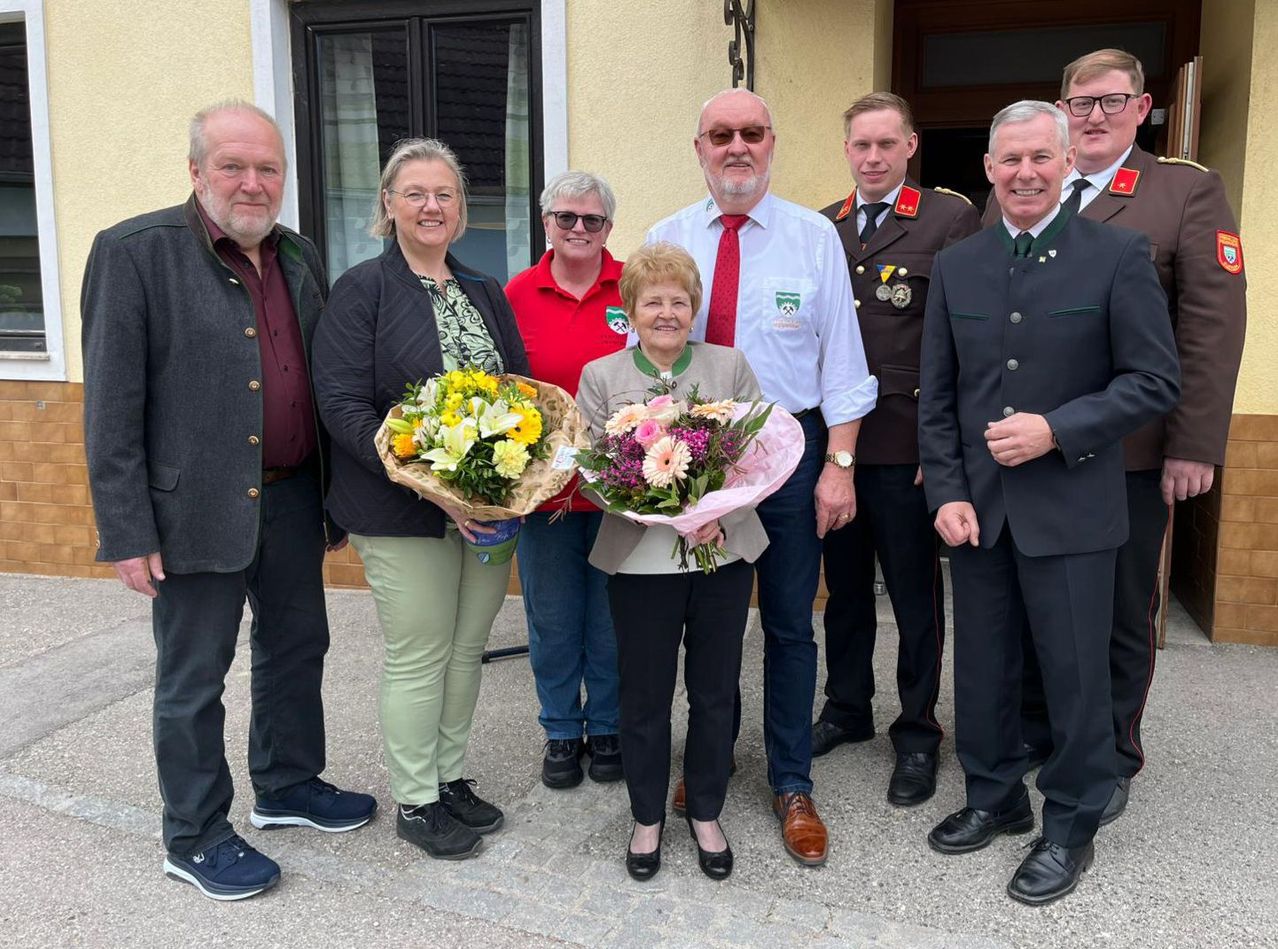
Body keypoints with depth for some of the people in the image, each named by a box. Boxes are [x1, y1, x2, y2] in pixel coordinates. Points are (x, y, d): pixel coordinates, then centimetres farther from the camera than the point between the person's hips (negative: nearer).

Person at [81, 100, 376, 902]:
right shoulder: (135, 252, -11)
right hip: (197, 507, -6)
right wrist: (128, 531, -14)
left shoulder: (300, 257, 7)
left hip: (292, 498, 6)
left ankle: (290, 785, 40)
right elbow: (112, 407, -12)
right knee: (193, 680, 8)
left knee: (298, 649, 19)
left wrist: (336, 495, 12)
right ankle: (195, 839, 26)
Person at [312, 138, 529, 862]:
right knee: (418, 656, 4)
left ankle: (451, 777, 32)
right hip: (404, 511, -5)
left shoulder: (486, 292, 12)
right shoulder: (362, 289, -6)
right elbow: (344, 407, -14)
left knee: (467, 648, 14)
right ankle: (415, 801, 22)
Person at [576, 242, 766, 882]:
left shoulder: (730, 366, 4)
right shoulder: (600, 377, 2)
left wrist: (722, 517, -15)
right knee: (644, 695, 8)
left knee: (715, 691, 11)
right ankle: (647, 818, 29)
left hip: (724, 553, 1)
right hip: (641, 559, -1)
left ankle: (706, 814, 31)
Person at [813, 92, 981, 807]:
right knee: (844, 583, 16)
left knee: (916, 593, 7)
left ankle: (918, 733, 23)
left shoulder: (952, 219, -4)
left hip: (906, 445, -4)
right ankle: (847, 709, 34)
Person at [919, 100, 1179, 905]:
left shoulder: (1119, 255, -4)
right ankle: (996, 798, 34)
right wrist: (947, 493, -3)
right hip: (978, 507, 4)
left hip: (1070, 508, -3)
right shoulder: (956, 265, 7)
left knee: (1076, 674, 6)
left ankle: (1071, 827, 26)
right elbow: (937, 397, 7)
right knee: (982, 667, 13)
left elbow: (1156, 381, -6)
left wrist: (1056, 431, -17)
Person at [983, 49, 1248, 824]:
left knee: (1122, 613, 11)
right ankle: (1034, 730, 32)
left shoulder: (1190, 191, -1)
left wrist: (1195, 446, -13)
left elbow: (1214, 326, -7)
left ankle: (1111, 757, 28)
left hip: (1130, 451, -2)